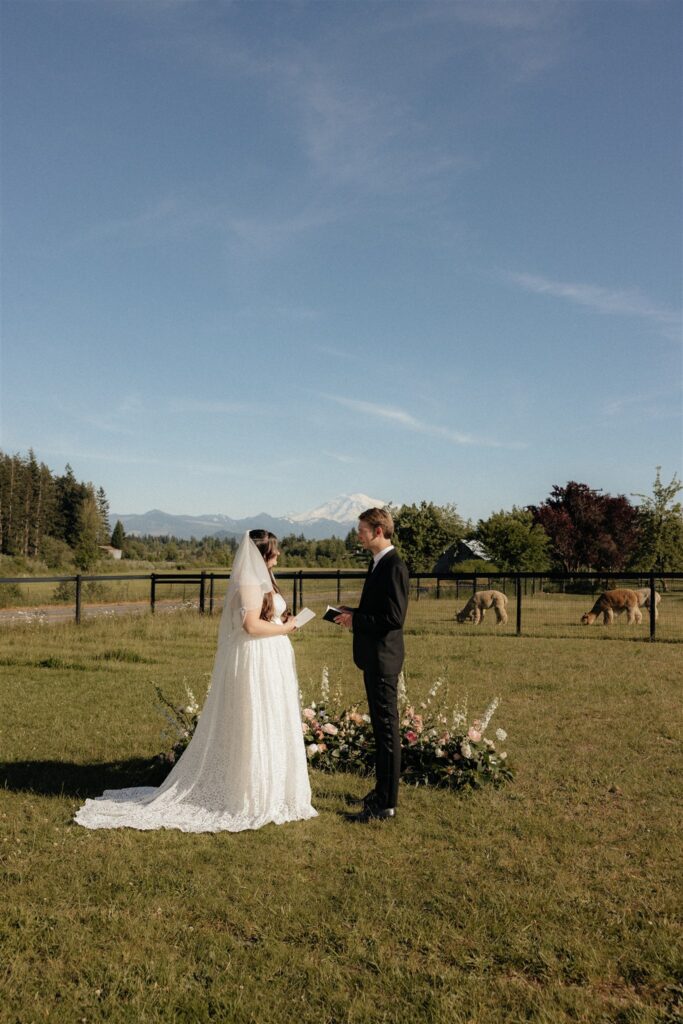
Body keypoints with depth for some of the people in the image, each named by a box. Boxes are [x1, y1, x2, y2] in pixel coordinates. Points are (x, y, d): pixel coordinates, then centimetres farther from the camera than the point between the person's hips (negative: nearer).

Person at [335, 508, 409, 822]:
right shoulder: (379, 562, 13)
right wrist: (353, 613, 7)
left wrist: (356, 620, -16)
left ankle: (386, 804, 7)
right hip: (374, 657, 10)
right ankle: (383, 790, 32)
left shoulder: (393, 566, -19)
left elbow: (394, 617, -24)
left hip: (383, 658, -10)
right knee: (380, 727, 19)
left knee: (387, 729, -2)